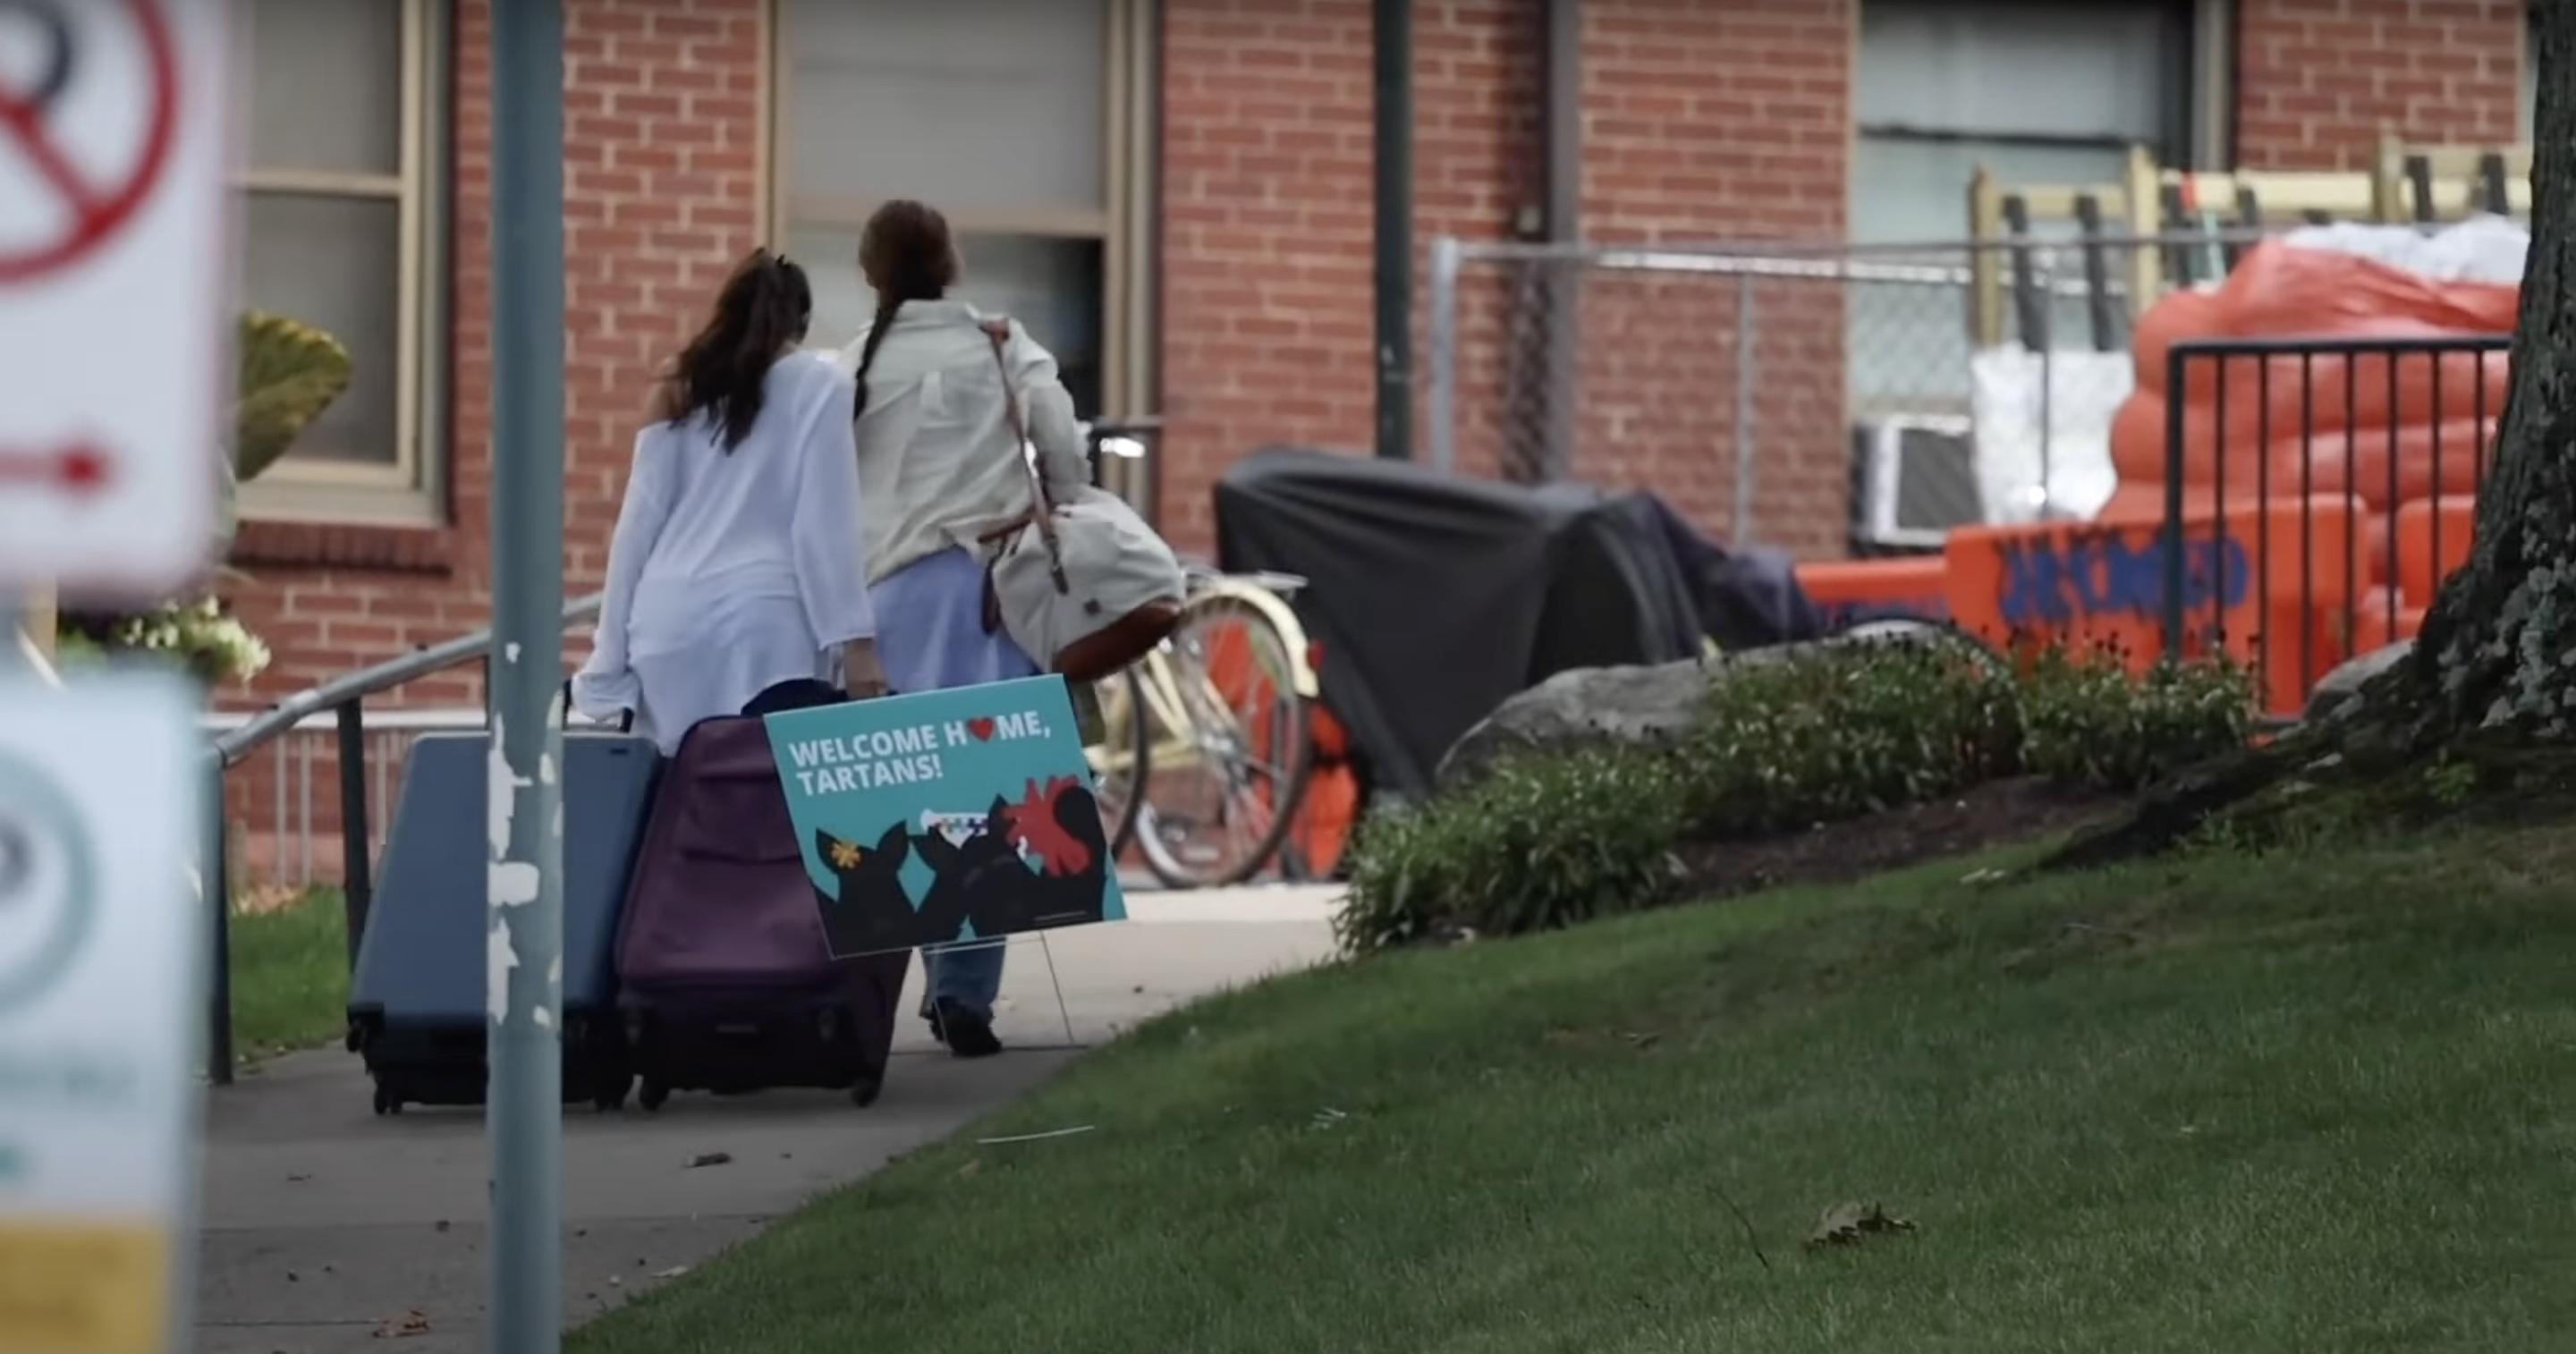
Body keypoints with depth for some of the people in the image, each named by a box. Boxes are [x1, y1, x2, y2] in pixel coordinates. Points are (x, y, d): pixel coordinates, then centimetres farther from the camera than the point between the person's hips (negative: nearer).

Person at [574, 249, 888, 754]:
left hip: (671, 618, 4)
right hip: (760, 617, -4)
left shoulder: (684, 390, 17)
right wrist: (853, 641, -5)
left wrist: (611, 651, 16)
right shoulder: (817, 386, 5)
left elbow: (639, 521, 14)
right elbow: (825, 524, -3)